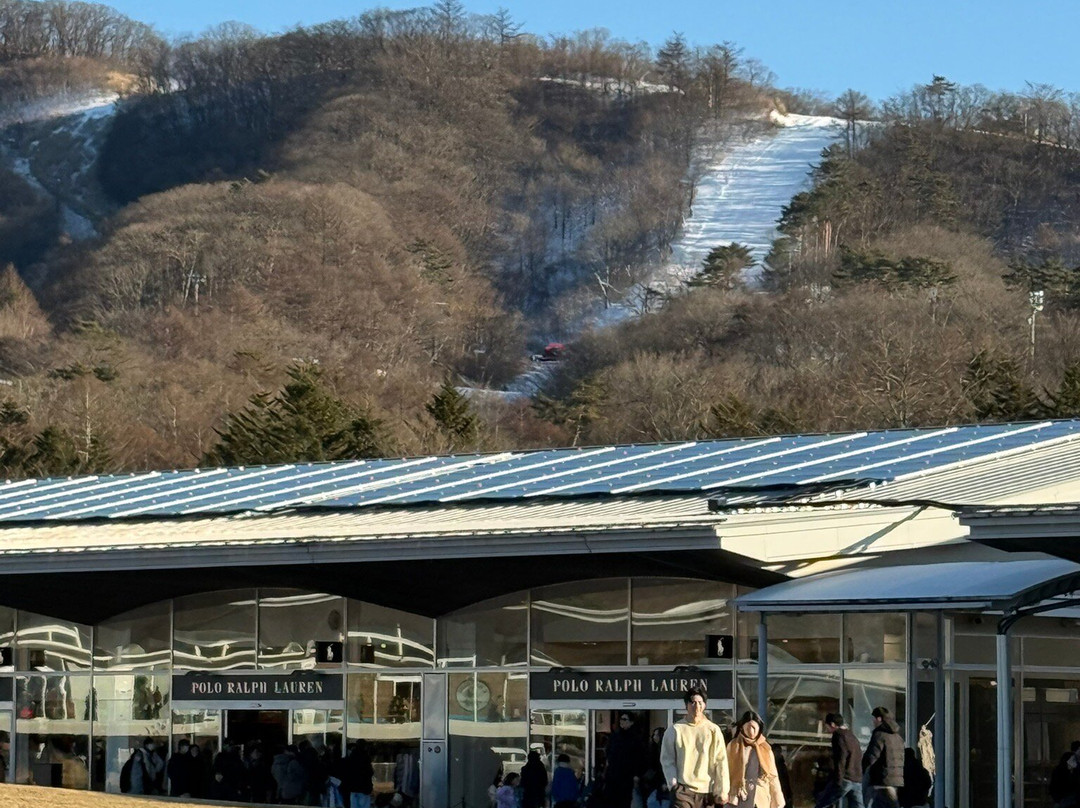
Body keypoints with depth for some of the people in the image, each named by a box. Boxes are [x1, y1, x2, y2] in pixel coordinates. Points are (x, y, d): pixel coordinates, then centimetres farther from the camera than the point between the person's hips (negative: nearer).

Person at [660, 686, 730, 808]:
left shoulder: (713, 730, 5)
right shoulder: (675, 730, 3)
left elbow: (721, 762, 3)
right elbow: (667, 760, 4)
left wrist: (722, 791, -1)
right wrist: (673, 783, -7)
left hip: (707, 791, 2)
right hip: (683, 790, -2)